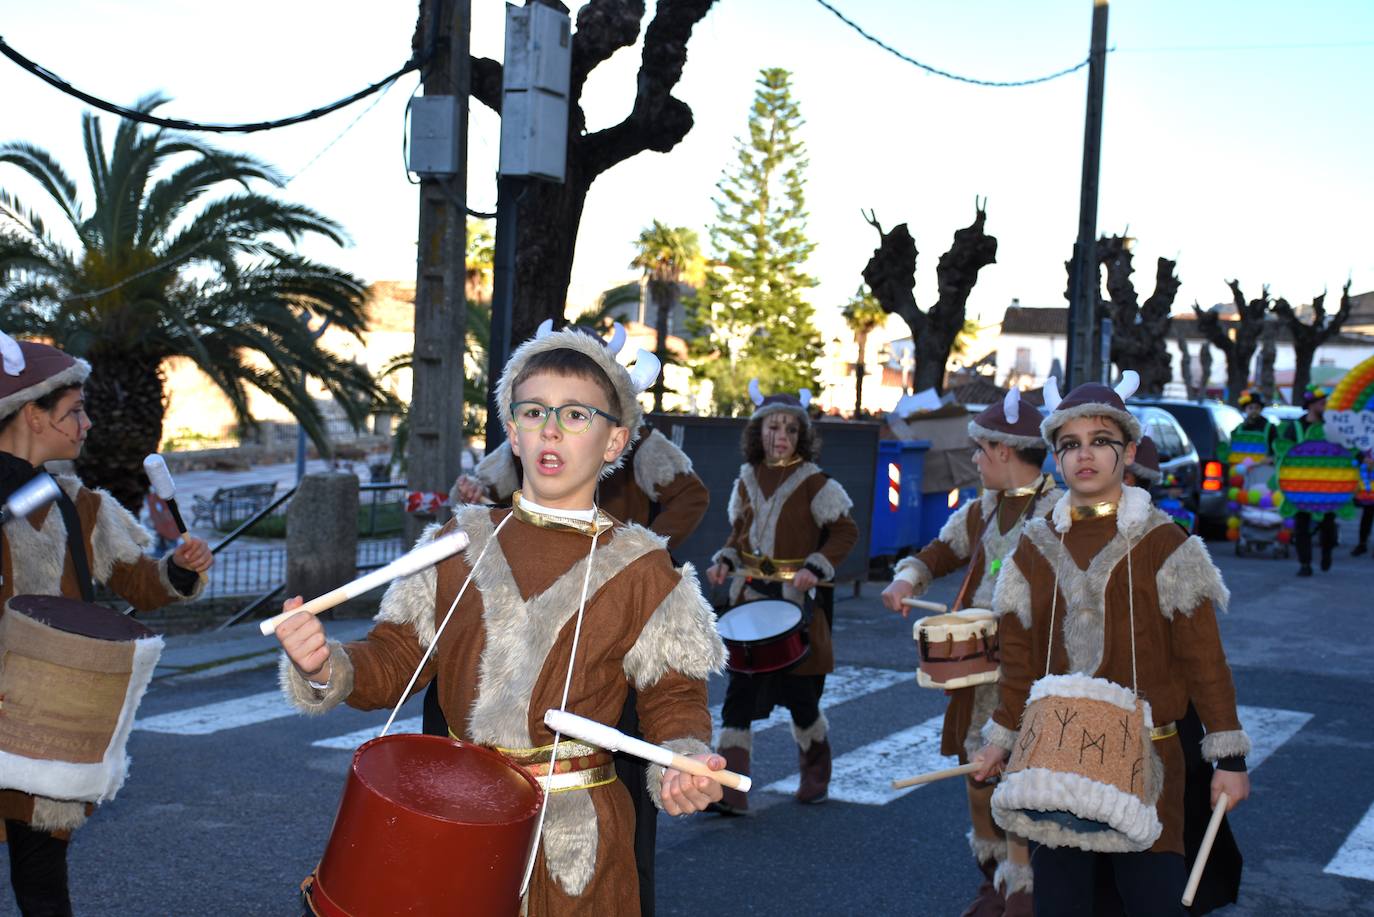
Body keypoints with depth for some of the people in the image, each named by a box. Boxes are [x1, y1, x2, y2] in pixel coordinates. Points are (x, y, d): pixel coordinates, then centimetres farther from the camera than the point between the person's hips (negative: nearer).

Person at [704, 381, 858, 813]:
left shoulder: (814, 482, -8)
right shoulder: (746, 481, 7)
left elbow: (845, 531, -6)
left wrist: (816, 567, -20)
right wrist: (725, 560, 0)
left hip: (799, 601, -4)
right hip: (751, 598, 4)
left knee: (799, 695, 5)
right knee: (739, 692, -4)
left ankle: (816, 773, 33)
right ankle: (729, 791, -5)